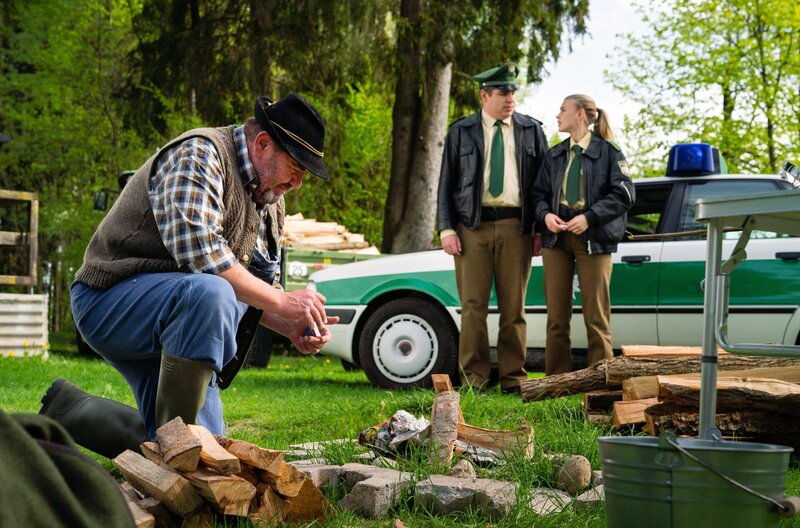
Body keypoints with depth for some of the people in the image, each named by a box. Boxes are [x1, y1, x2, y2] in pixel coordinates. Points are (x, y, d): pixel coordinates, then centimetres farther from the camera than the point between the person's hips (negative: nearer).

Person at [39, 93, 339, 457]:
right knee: (208, 293, -39)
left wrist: (290, 327, -3)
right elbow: (197, 251, -30)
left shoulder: (270, 202, 13)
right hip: (109, 299, -9)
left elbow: (248, 288, 17)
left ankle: (66, 410, 19)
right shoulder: (199, 154, -16)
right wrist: (281, 302, -25)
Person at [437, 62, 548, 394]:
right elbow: (446, 182, 7)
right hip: (473, 225, -1)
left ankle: (513, 379, 9)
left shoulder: (531, 130, 11)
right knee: (473, 305, -2)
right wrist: (446, 229, -2)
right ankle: (473, 378, 4)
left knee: (513, 307, 3)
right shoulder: (461, 131, 8)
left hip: (516, 227, 1)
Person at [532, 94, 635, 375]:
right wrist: (545, 214, -6)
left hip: (593, 237, -4)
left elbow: (624, 194, -6)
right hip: (556, 236, 4)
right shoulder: (555, 154, 17)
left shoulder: (608, 151, 1)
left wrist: (590, 217, -16)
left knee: (596, 315, -3)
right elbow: (539, 193, 16)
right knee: (557, 316, 3)